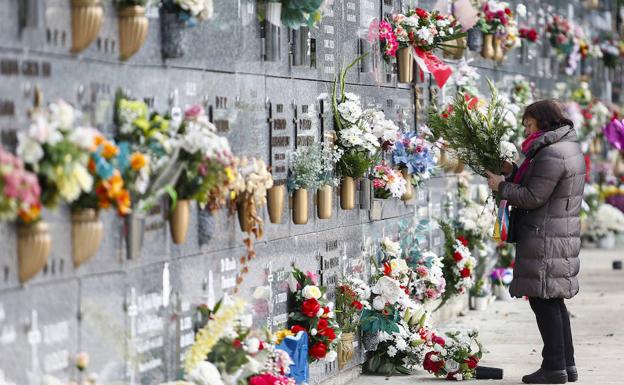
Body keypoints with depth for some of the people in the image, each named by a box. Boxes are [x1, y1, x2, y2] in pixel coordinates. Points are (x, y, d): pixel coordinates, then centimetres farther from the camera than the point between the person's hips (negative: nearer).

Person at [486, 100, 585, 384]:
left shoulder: (551, 155, -18)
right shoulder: (569, 147, 15)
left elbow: (533, 197, -19)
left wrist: (502, 186, -6)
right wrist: (514, 172, 10)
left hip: (545, 239, -11)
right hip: (563, 235, 11)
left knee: (543, 300, -6)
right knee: (554, 301, 15)